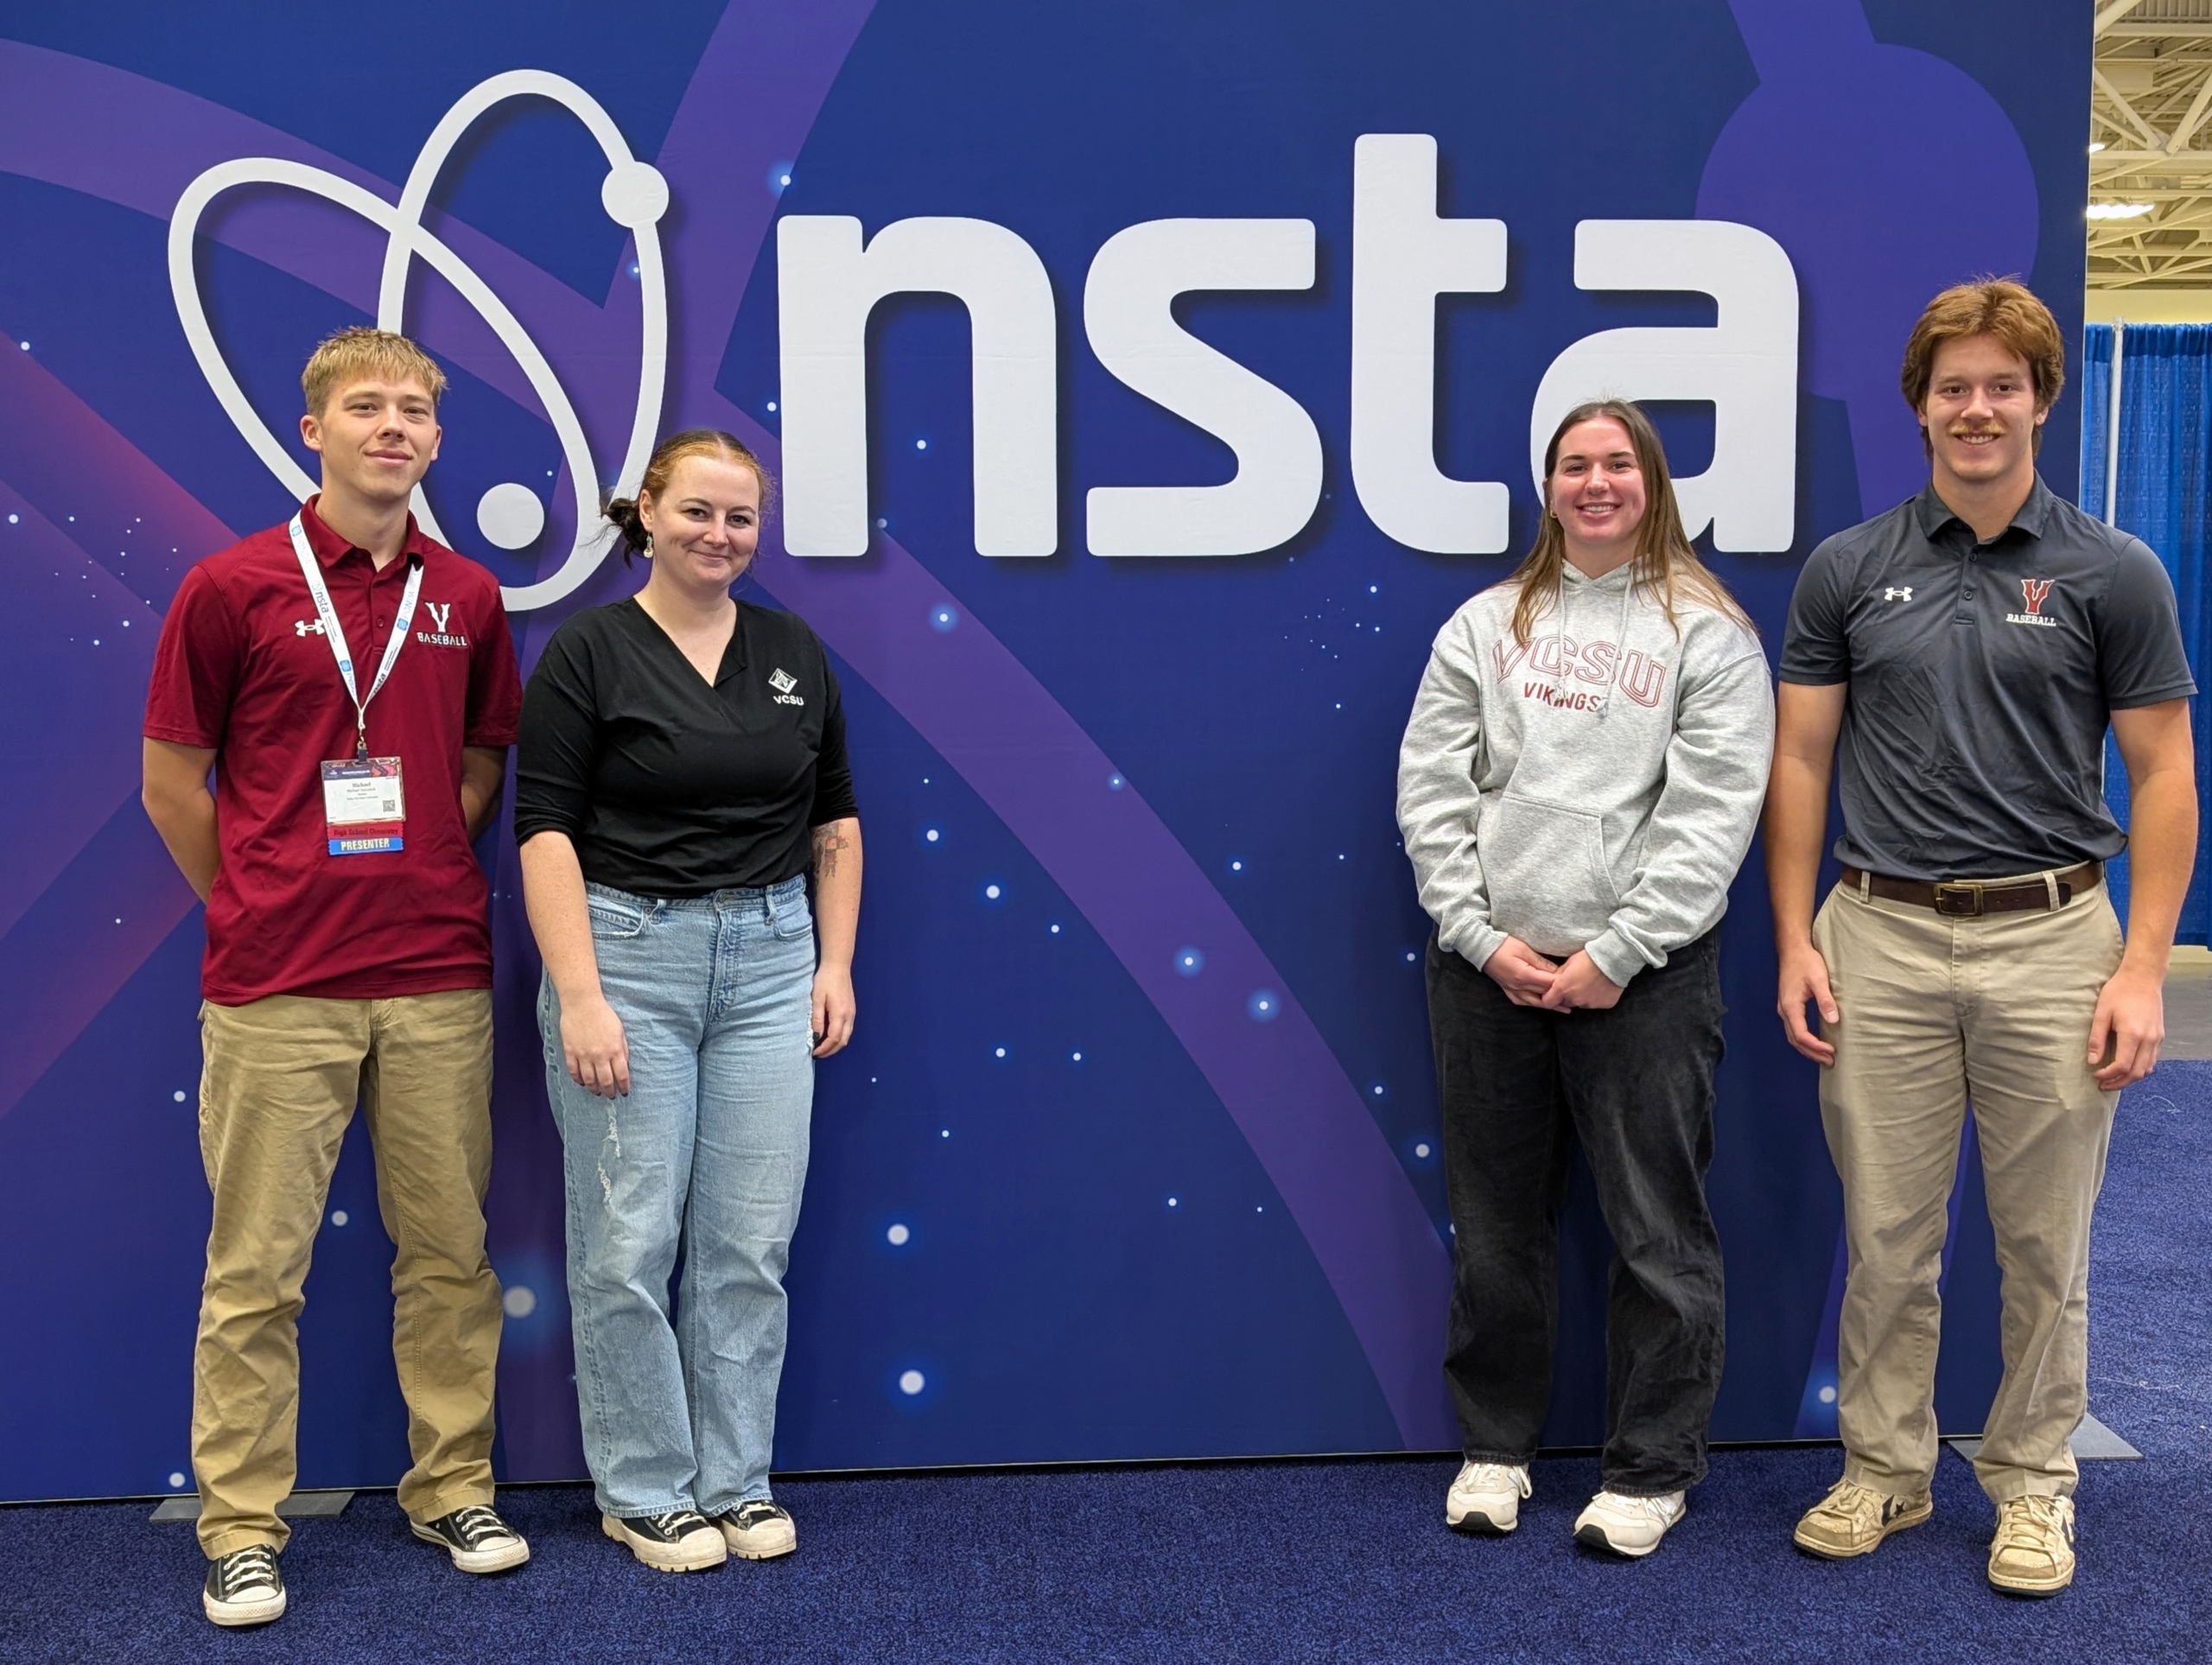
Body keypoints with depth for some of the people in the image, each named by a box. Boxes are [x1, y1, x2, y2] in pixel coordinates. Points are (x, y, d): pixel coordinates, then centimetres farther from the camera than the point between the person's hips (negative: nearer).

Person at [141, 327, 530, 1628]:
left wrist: (425, 882, 8)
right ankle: (243, 1527, 17)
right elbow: (173, 783, 3)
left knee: (450, 1250, 10)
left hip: (440, 980, 3)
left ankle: (454, 1487, 25)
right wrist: (264, 907, 5)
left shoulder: (468, 598, 7)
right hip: (277, 985, -3)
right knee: (259, 1265, 4)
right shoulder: (232, 588, -3)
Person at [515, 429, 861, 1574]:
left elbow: (835, 820, 13)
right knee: (630, 1242, 2)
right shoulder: (588, 651, -5)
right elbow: (545, 831, -10)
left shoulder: (794, 651, 9)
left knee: (750, 1241, 7)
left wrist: (835, 964, 5)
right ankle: (642, 1491, 18)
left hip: (768, 960, 4)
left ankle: (734, 1480, 21)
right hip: (627, 952, -4)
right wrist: (578, 995, -17)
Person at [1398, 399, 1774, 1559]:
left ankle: (1653, 1466, 20)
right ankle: (1495, 1444, 28)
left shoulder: (1708, 631, 1)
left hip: (1644, 972, -2)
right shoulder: (1485, 625, 9)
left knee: (1657, 1231, 3)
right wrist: (1480, 935, -7)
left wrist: (1617, 955, -13)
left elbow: (1713, 811, -7)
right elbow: (1431, 787, 4)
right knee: (1496, 1222, 12)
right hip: (1487, 966, 3)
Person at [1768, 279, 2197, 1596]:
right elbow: (1801, 760, 5)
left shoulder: (2112, 573, 0)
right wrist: (1796, 938, -2)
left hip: (2048, 939, -1)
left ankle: (2032, 1482, 26)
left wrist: (2145, 966, -8)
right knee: (1888, 1237, 9)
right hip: (1881, 940, 1)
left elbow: (2163, 772, -1)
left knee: (2046, 1241, 9)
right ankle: (1885, 1469, 25)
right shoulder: (1849, 570, 4)